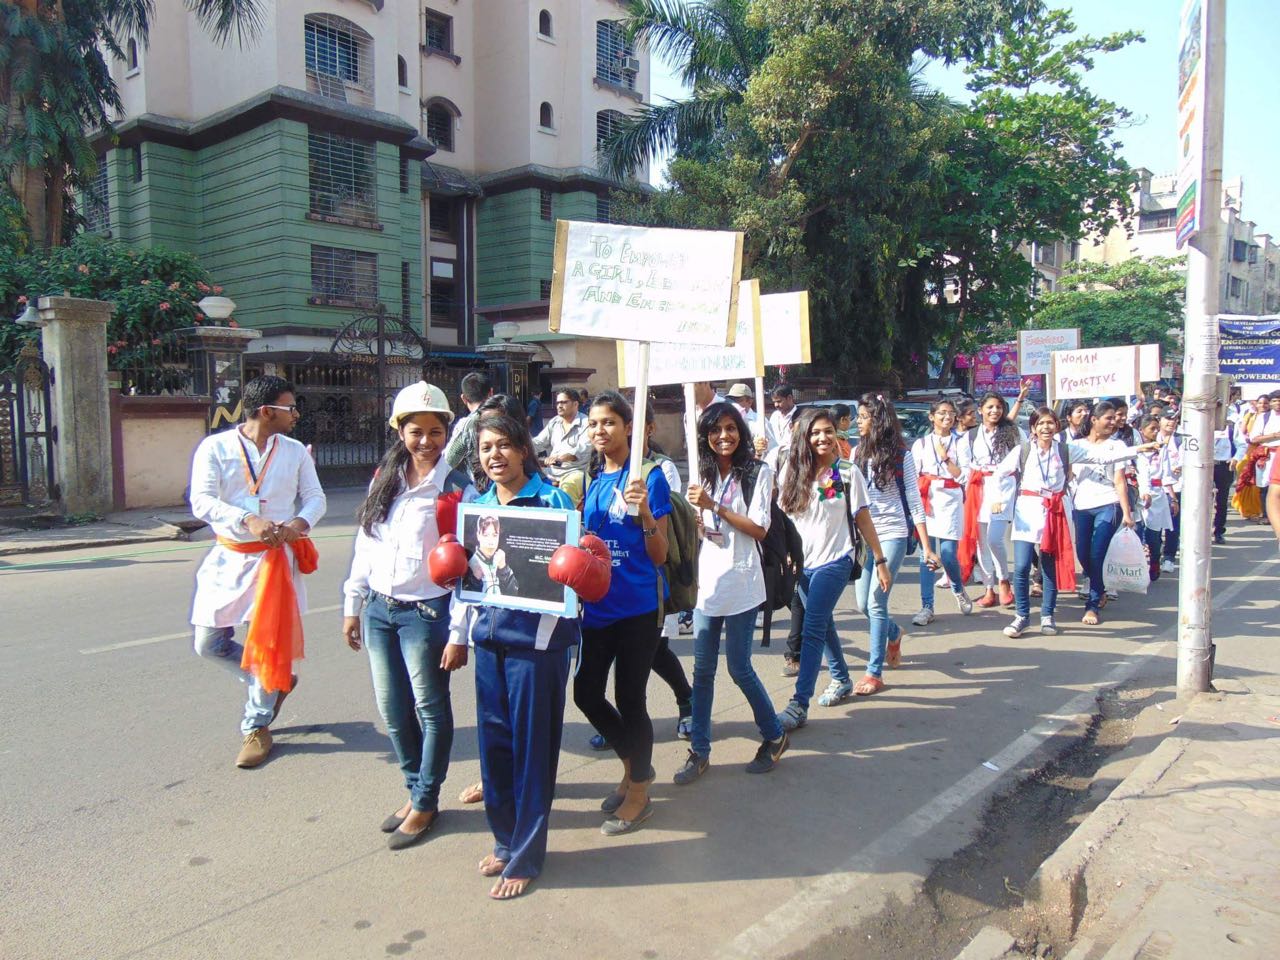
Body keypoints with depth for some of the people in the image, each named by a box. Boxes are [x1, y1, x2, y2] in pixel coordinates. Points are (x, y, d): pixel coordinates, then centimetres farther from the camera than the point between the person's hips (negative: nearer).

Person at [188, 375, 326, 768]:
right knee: (209, 643, 4)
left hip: (276, 557, 0)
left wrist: (300, 522, -17)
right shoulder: (215, 447, -5)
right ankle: (274, 683, 28)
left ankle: (257, 727, 18)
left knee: (265, 642, 1)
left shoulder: (295, 452, 3)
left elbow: (315, 497, 6)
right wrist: (248, 520, -30)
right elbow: (202, 501, -14)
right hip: (229, 557, 0)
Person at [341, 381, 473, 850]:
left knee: (431, 711, 7)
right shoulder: (384, 480, 7)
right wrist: (353, 606, 13)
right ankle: (415, 789, 33)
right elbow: (364, 545, 13)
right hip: (379, 611, 6)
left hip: (425, 613, -5)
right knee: (393, 711, 14)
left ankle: (426, 803, 23)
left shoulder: (458, 490, -10)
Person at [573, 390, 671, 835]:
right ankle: (633, 764, 36)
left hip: (638, 606, -6)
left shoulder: (649, 478, -9)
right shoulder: (590, 478, 7)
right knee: (586, 692, 11)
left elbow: (660, 555, -10)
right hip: (597, 603, 6)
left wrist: (645, 513, -25)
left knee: (630, 698, 3)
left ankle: (639, 793, 24)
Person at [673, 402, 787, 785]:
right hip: (706, 581, 5)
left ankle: (774, 736, 23)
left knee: (739, 667, 1)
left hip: (740, 583, -5)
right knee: (703, 668, 7)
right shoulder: (703, 475, 11)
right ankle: (699, 750, 17)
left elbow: (759, 530, -11)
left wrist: (714, 506, -15)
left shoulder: (758, 472, -4)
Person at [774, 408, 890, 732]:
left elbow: (863, 519, -1)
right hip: (802, 562, 4)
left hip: (833, 561, -4)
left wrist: (880, 561, 0)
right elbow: (782, 516, 5)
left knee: (813, 630, -11)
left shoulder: (847, 473, -5)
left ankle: (799, 705, -10)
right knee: (823, 625, 19)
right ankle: (840, 678, 40)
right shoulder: (793, 471, 2)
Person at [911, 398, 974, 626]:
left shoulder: (960, 443, 9)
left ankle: (958, 590, 26)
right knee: (926, 554, -4)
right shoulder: (921, 443, 10)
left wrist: (945, 457, -10)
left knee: (948, 554, -6)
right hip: (926, 500, 1)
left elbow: (963, 475, -1)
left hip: (951, 500, -1)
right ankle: (927, 607, 2)